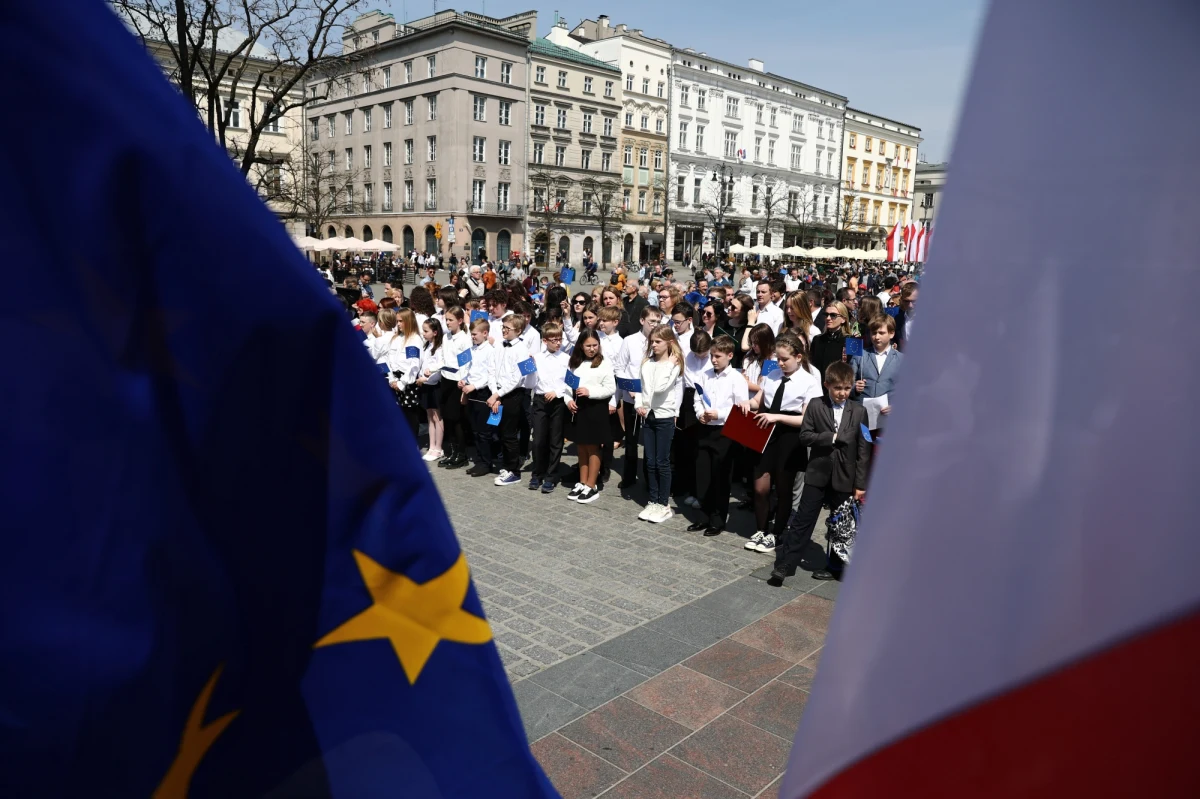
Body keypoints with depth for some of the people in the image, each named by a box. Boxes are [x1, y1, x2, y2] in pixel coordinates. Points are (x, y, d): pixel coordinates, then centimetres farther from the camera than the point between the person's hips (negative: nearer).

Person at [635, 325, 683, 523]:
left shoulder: (674, 364, -8)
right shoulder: (647, 363, 8)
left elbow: (660, 388, -23)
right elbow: (641, 388, 13)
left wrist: (668, 365, -17)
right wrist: (639, 406, -3)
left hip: (665, 417, -5)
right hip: (648, 416, 5)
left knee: (662, 462, 0)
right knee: (650, 462, 10)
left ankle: (664, 504, 10)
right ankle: (653, 501, 20)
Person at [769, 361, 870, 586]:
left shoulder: (859, 411, -1)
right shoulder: (816, 406, -2)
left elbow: (863, 451, -2)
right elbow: (805, 436, -6)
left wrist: (860, 484, -5)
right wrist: (831, 437, -18)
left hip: (844, 478, 1)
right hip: (817, 474, -1)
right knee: (802, 520, 2)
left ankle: (835, 567, 27)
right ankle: (784, 564, 6)